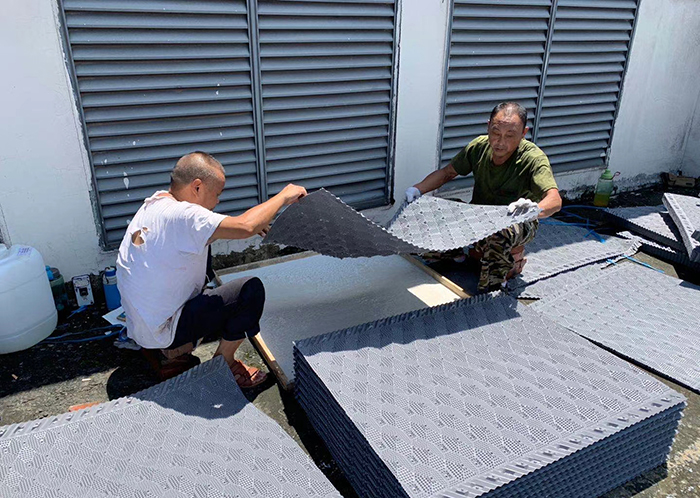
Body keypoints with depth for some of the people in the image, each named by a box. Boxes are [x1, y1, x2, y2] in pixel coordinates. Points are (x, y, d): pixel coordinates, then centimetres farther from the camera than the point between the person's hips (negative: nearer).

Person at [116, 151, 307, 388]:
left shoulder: (154, 203, 3)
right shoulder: (179, 215, -26)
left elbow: (197, 234, 17)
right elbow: (245, 227, -35)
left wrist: (252, 223, 4)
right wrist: (284, 196, -19)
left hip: (140, 322, 9)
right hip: (162, 330, -9)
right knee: (251, 289, -16)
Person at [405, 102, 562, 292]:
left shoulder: (533, 158, -24)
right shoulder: (479, 146, -10)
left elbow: (555, 200, -36)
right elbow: (447, 172, 4)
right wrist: (418, 189, -14)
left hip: (518, 222, -5)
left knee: (499, 235, -41)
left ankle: (489, 292, -15)